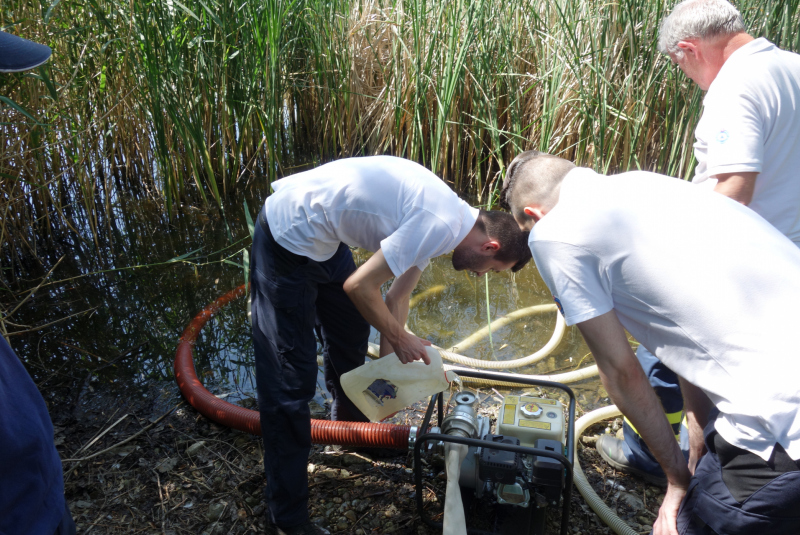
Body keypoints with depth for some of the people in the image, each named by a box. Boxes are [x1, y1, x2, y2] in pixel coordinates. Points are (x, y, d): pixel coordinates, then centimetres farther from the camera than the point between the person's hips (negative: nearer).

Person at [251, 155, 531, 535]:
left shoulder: (448, 218, 6)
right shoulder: (440, 225, -25)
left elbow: (397, 296, 11)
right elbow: (359, 287, -23)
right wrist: (399, 340, -8)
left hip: (324, 238, 10)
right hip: (288, 238, -10)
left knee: (351, 334, 24)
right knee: (290, 379, -7)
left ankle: (348, 423, 50)